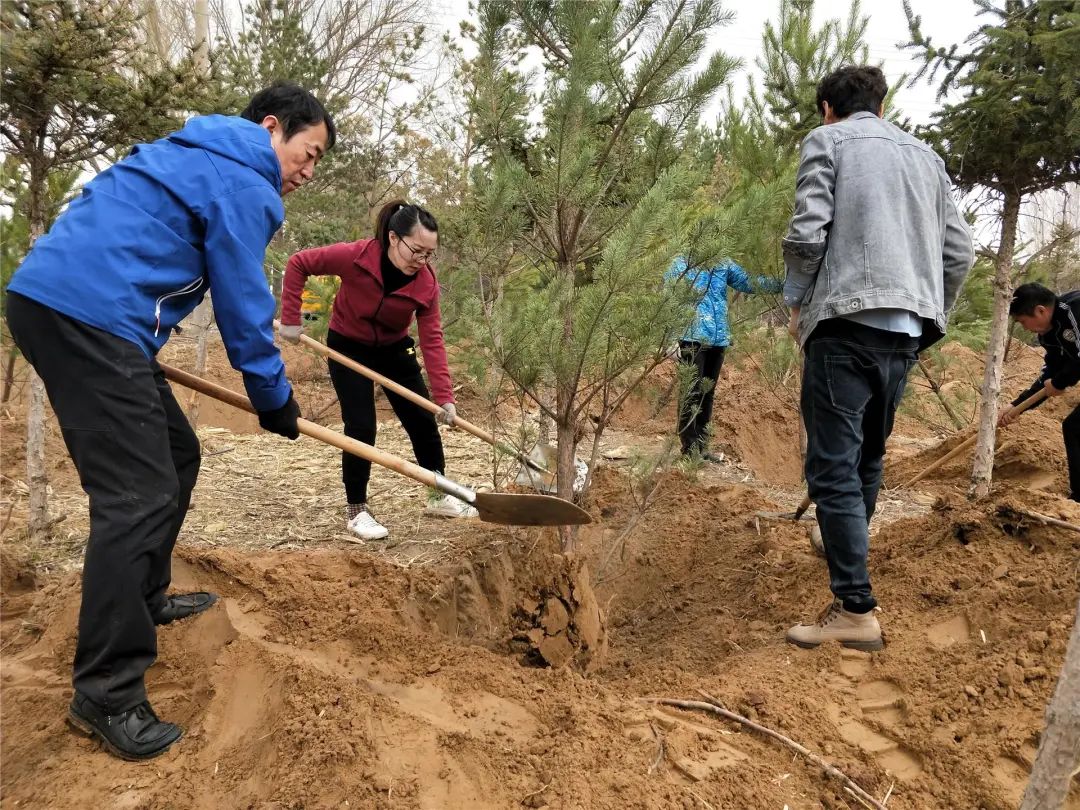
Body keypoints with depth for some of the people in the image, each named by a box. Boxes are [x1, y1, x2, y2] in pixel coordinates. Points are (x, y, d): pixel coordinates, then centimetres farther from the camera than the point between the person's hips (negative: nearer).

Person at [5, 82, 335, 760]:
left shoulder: (197, 155, 26)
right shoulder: (244, 183, -6)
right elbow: (244, 305, -6)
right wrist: (275, 399, 5)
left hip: (56, 300, 11)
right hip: (88, 315, -11)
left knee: (174, 455, 17)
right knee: (137, 495, -12)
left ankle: (144, 599, 33)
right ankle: (106, 695, -5)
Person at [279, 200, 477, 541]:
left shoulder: (426, 282, -22)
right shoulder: (353, 257, -30)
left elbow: (432, 341, -22)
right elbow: (297, 264, -17)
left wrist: (445, 397, -29)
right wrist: (290, 319, -19)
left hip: (394, 349, 4)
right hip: (348, 348, -3)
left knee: (424, 422, 4)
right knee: (361, 427, -10)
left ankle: (440, 497, 21)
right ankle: (356, 511, 5)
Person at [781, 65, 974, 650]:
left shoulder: (826, 140, 5)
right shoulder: (925, 156, 22)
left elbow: (807, 232, -9)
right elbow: (959, 253, 15)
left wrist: (797, 302, 4)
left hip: (846, 323, -6)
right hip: (904, 333, 7)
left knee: (833, 466, -6)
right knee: (865, 462, 16)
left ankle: (856, 609, -8)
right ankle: (849, 576, 25)